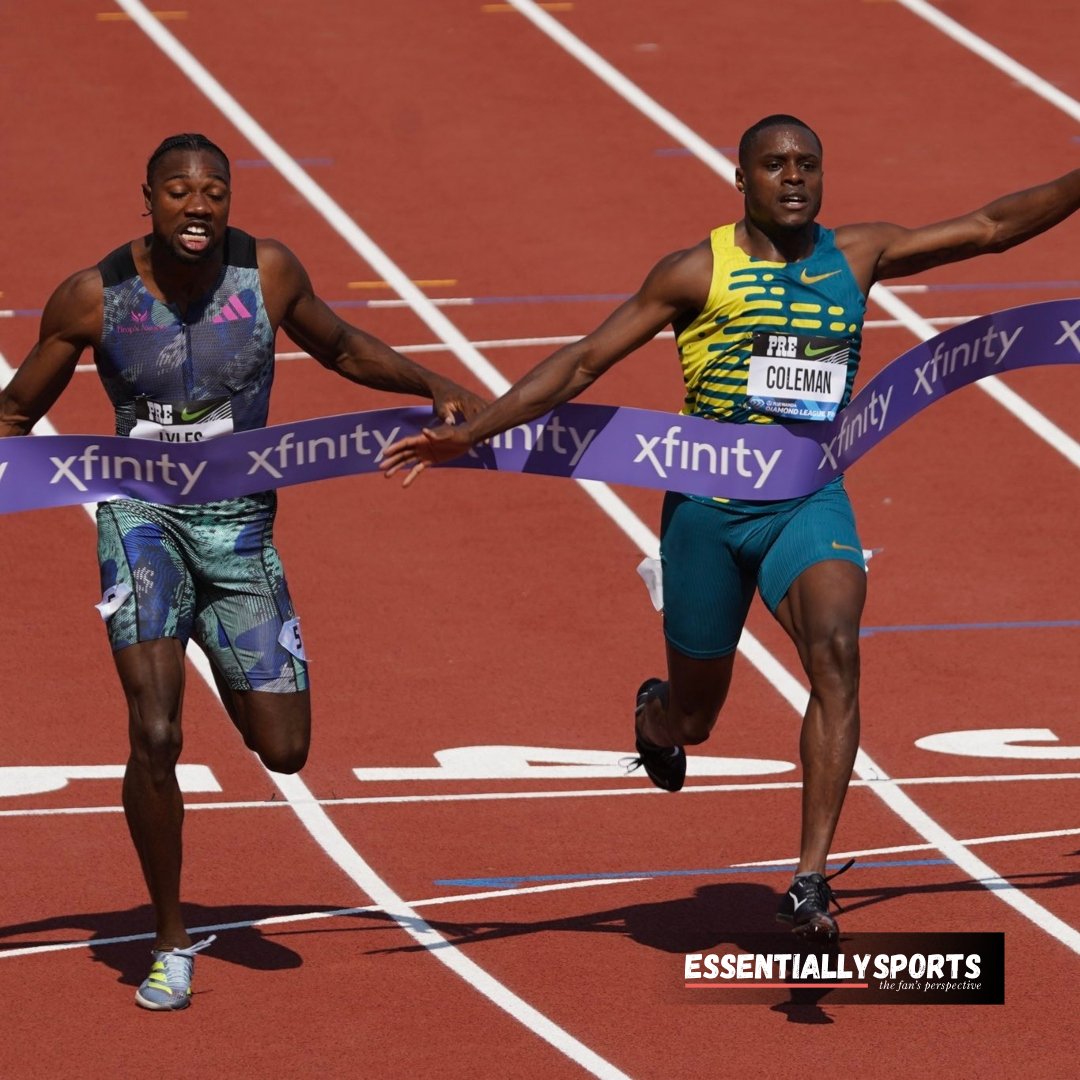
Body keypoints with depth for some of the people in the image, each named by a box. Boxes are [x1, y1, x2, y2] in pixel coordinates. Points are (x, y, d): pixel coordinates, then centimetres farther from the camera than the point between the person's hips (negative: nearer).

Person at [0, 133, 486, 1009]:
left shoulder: (269, 272, -7)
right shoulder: (94, 297, -10)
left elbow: (339, 346, 13)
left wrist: (431, 386, 1)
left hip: (240, 520, 2)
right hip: (140, 512, -2)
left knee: (284, 751, 2)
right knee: (155, 736, -19)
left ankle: (228, 672, 41)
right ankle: (172, 944, -1)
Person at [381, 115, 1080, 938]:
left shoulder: (857, 256, 6)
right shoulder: (698, 272, -3)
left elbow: (990, 228, 11)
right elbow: (584, 362, -2)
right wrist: (468, 433, -9)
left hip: (812, 504, 1)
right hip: (710, 506, -1)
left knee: (836, 653, -27)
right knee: (690, 720, 10)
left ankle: (811, 880, -26)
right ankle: (655, 716, 52)